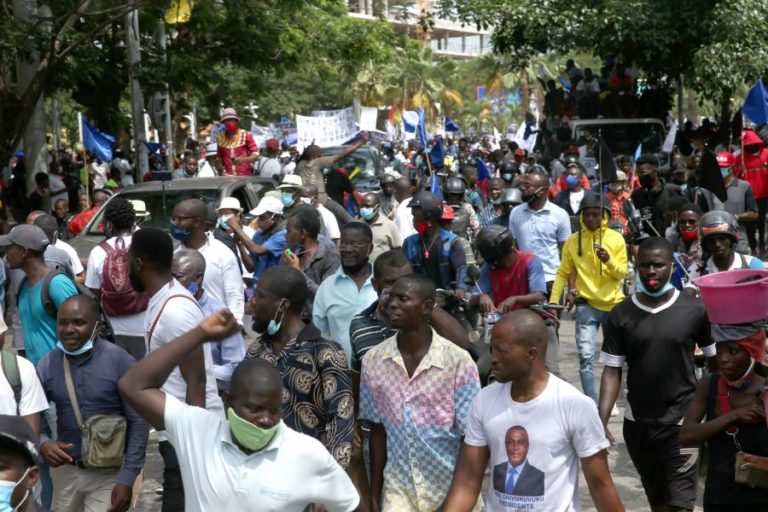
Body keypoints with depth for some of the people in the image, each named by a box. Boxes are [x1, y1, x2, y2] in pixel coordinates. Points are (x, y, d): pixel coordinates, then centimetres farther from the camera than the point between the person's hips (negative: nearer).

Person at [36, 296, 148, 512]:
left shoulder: (120, 362, -15)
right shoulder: (47, 366, -4)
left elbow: (139, 422, -12)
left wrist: (127, 479, -14)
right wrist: (42, 444, -19)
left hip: (110, 473, -4)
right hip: (65, 470, 4)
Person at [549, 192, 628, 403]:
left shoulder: (616, 239, -3)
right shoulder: (572, 241, -2)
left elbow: (622, 273, -3)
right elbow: (563, 273, 3)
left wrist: (609, 261, -22)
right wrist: (553, 301, -4)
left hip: (613, 304, 1)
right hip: (586, 305, -1)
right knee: (586, 357, -13)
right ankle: (592, 404, -8)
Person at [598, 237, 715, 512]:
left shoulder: (694, 310, -8)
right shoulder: (621, 315, -4)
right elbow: (612, 371, -3)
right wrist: (601, 421, -14)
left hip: (682, 424, -3)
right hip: (637, 424, 3)